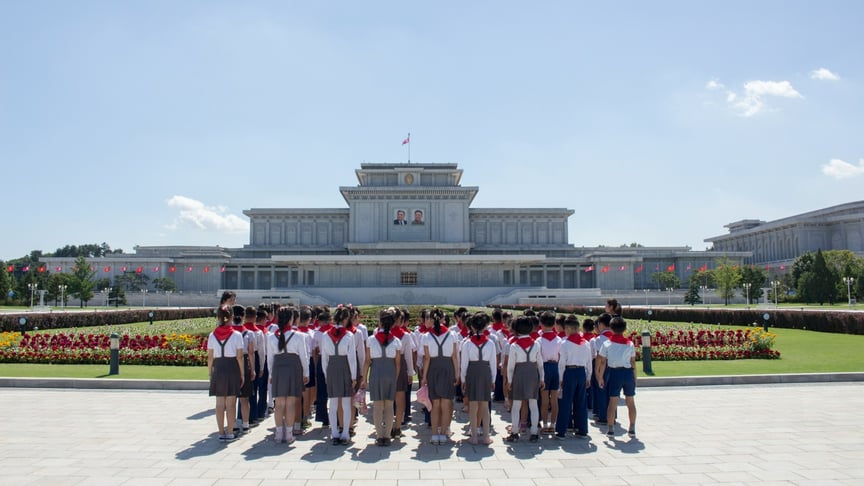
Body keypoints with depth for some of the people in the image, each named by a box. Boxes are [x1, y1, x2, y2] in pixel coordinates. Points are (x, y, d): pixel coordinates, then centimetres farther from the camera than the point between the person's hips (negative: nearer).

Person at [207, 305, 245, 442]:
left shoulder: (212, 335, 0)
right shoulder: (236, 335, -7)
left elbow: (210, 357, 2)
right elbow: (239, 357, -6)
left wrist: (210, 373, 11)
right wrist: (242, 374, 1)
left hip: (218, 369, 2)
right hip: (232, 369, -2)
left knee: (219, 403, 10)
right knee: (231, 403, 6)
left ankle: (221, 433, 14)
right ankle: (229, 432, 11)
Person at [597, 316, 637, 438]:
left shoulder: (607, 344, -4)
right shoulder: (630, 344, 1)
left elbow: (602, 362, -4)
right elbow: (633, 362, 3)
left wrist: (600, 377, 4)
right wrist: (635, 377, 12)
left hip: (614, 373, -2)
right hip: (628, 372, 2)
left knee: (612, 402, 3)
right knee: (631, 402, 14)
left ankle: (611, 429, 4)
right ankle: (632, 429, 20)